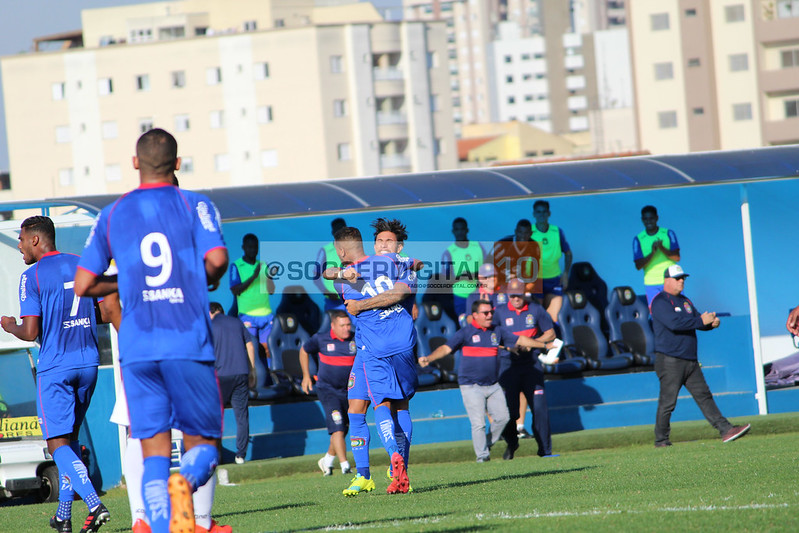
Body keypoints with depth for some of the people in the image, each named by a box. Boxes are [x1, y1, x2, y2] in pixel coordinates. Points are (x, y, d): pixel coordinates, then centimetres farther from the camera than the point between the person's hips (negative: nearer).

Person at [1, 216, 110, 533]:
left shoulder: (32, 276, -9)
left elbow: (30, 332, -14)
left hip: (54, 367, -6)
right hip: (88, 363, 6)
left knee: (58, 444, -3)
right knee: (71, 436, 19)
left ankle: (94, 504, -23)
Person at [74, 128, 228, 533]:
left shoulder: (111, 215, 11)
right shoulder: (195, 206, 4)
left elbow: (83, 285, 9)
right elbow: (217, 259, -13)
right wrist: (208, 280, 10)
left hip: (137, 348, 2)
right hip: (189, 345, -2)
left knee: (154, 453, 5)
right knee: (203, 442, 6)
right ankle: (185, 482, -27)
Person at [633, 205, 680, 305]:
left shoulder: (668, 234, 5)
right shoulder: (638, 239, 4)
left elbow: (677, 257, -4)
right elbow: (638, 266, -3)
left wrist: (662, 248, -21)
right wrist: (651, 253, -19)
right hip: (651, 284, 0)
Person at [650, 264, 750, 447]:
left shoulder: (685, 301, 20)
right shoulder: (660, 302, -8)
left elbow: (698, 321, 18)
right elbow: (674, 323, -23)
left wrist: (712, 322, -6)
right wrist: (701, 321, -21)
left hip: (690, 361, 8)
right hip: (670, 361, -8)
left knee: (704, 396, 6)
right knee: (667, 402, -5)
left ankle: (726, 431, 3)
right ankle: (661, 441, 4)